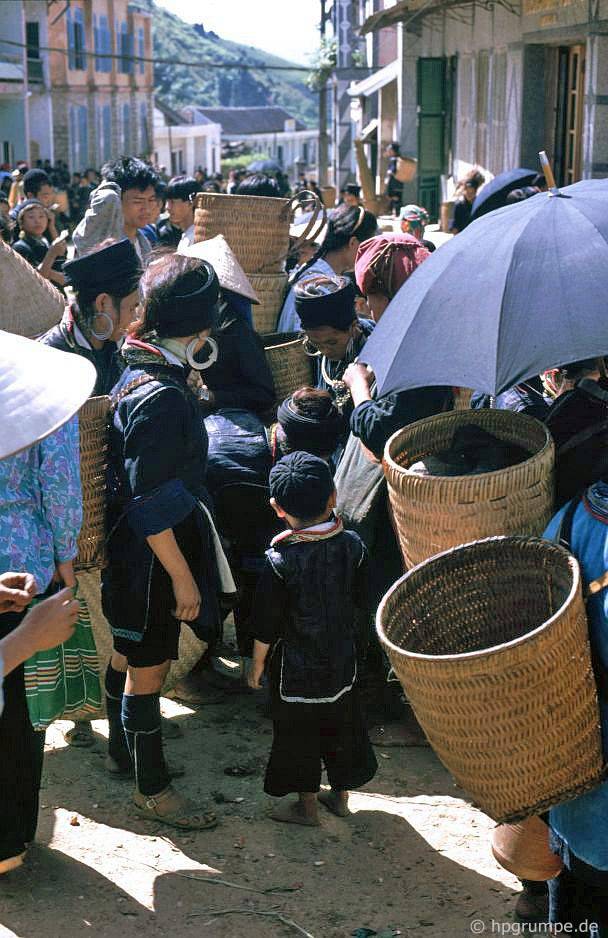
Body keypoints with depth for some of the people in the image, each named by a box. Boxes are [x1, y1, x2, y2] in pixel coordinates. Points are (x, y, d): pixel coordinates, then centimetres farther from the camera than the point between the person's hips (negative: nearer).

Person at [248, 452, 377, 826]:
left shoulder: (280, 560, -22)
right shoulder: (353, 545, -10)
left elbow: (267, 623, -15)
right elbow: (361, 601, 3)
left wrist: (258, 664, 0)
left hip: (296, 668, -4)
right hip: (343, 659, 4)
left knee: (297, 732, 11)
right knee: (342, 724, 19)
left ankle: (307, 805, 22)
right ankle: (341, 794, 33)